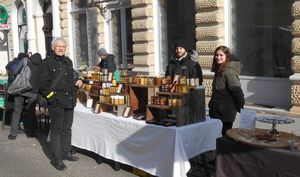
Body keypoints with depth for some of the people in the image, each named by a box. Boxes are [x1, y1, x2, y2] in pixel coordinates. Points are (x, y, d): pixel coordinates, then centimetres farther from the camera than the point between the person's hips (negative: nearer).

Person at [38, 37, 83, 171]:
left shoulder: (68, 61, 12)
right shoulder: (48, 62, -9)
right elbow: (42, 84, -11)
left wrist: (78, 81, 5)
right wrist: (51, 96, -15)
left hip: (70, 100, 7)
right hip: (56, 101, -7)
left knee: (67, 128, 16)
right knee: (56, 129, 1)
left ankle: (66, 152, 30)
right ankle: (56, 158, 10)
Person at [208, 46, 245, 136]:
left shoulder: (229, 72, -19)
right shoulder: (219, 70, 10)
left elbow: (236, 90, -21)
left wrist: (240, 105, -13)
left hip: (226, 112, -9)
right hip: (216, 111, 9)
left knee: (225, 135, 0)